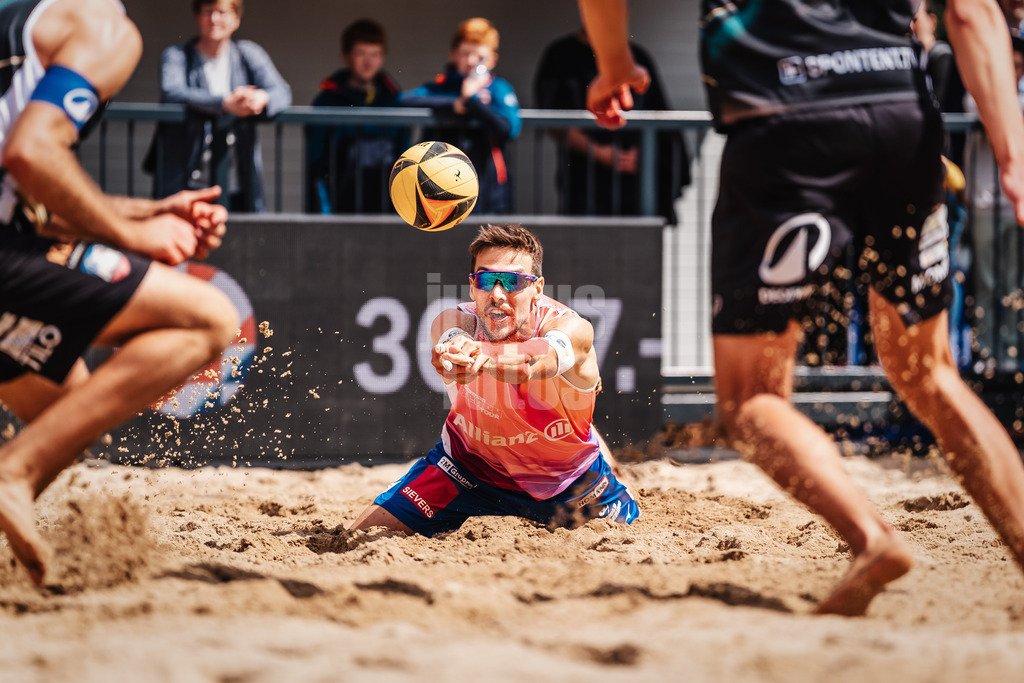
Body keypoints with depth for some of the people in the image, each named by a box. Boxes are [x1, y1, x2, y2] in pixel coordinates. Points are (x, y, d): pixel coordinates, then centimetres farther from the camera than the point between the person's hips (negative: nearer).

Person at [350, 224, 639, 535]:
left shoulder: (571, 328, -33)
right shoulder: (456, 321, -28)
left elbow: (532, 361, -56)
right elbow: (451, 339, -54)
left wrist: (483, 357, -76)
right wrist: (458, 345, -77)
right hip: (470, 462, 1)